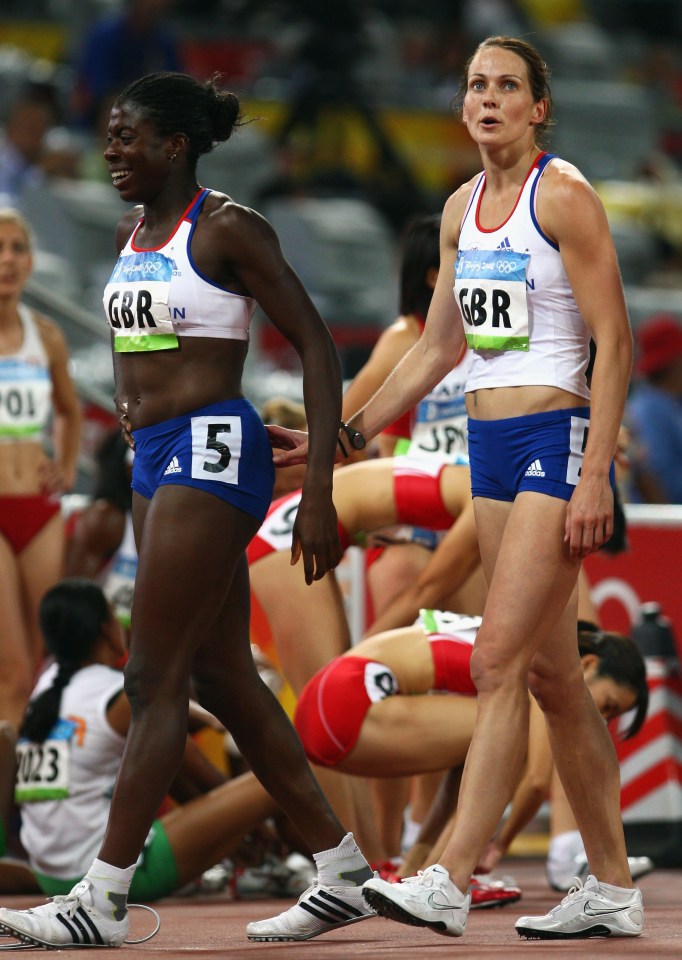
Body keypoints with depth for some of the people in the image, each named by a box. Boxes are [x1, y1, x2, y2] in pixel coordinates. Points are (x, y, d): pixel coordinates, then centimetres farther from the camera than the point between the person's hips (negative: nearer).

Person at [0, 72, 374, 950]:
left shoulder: (228, 228, -11)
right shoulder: (132, 232, 13)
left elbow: (315, 346, -12)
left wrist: (318, 492, -17)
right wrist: (127, 396, 14)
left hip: (214, 450, -9)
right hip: (155, 458, 9)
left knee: (155, 678, -10)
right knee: (223, 677, 9)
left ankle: (104, 896, -9)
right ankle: (342, 873, 15)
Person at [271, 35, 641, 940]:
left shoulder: (564, 195, -10)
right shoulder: (462, 208, 13)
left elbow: (615, 342, -12)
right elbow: (437, 347, 21)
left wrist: (595, 476, -18)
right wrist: (344, 434, 18)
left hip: (557, 438, -8)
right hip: (490, 445, 8)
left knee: (498, 662, -14)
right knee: (549, 672, 9)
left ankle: (450, 881, -17)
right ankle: (613, 888, 15)